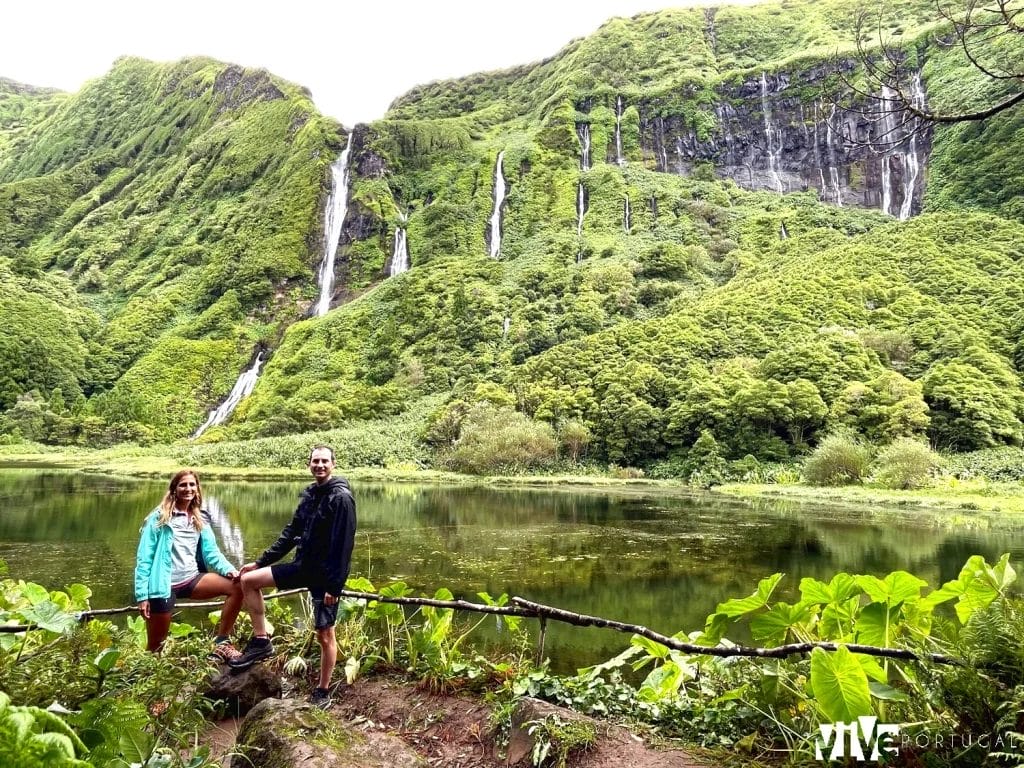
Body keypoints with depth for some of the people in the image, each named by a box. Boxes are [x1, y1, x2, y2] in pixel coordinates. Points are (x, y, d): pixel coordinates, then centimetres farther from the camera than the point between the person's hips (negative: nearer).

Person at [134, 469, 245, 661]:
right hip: (165, 584, -4)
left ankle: (221, 643, -9)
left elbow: (211, 551, 4)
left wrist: (229, 570, -16)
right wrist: (142, 594, -12)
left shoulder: (201, 519, 12)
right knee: (155, 646, 1)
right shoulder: (159, 518, -2)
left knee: (237, 585, -18)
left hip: (192, 579, 4)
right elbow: (144, 557, -5)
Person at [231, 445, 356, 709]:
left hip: (325, 573, -8)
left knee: (325, 635, 3)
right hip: (303, 566, 8)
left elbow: (344, 546, -20)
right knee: (249, 580, 4)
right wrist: (261, 562, 11)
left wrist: (334, 585, -22)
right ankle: (261, 641, 11)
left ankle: (323, 692, 20)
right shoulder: (309, 494, 7)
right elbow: (291, 533, 13)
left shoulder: (341, 498, -17)